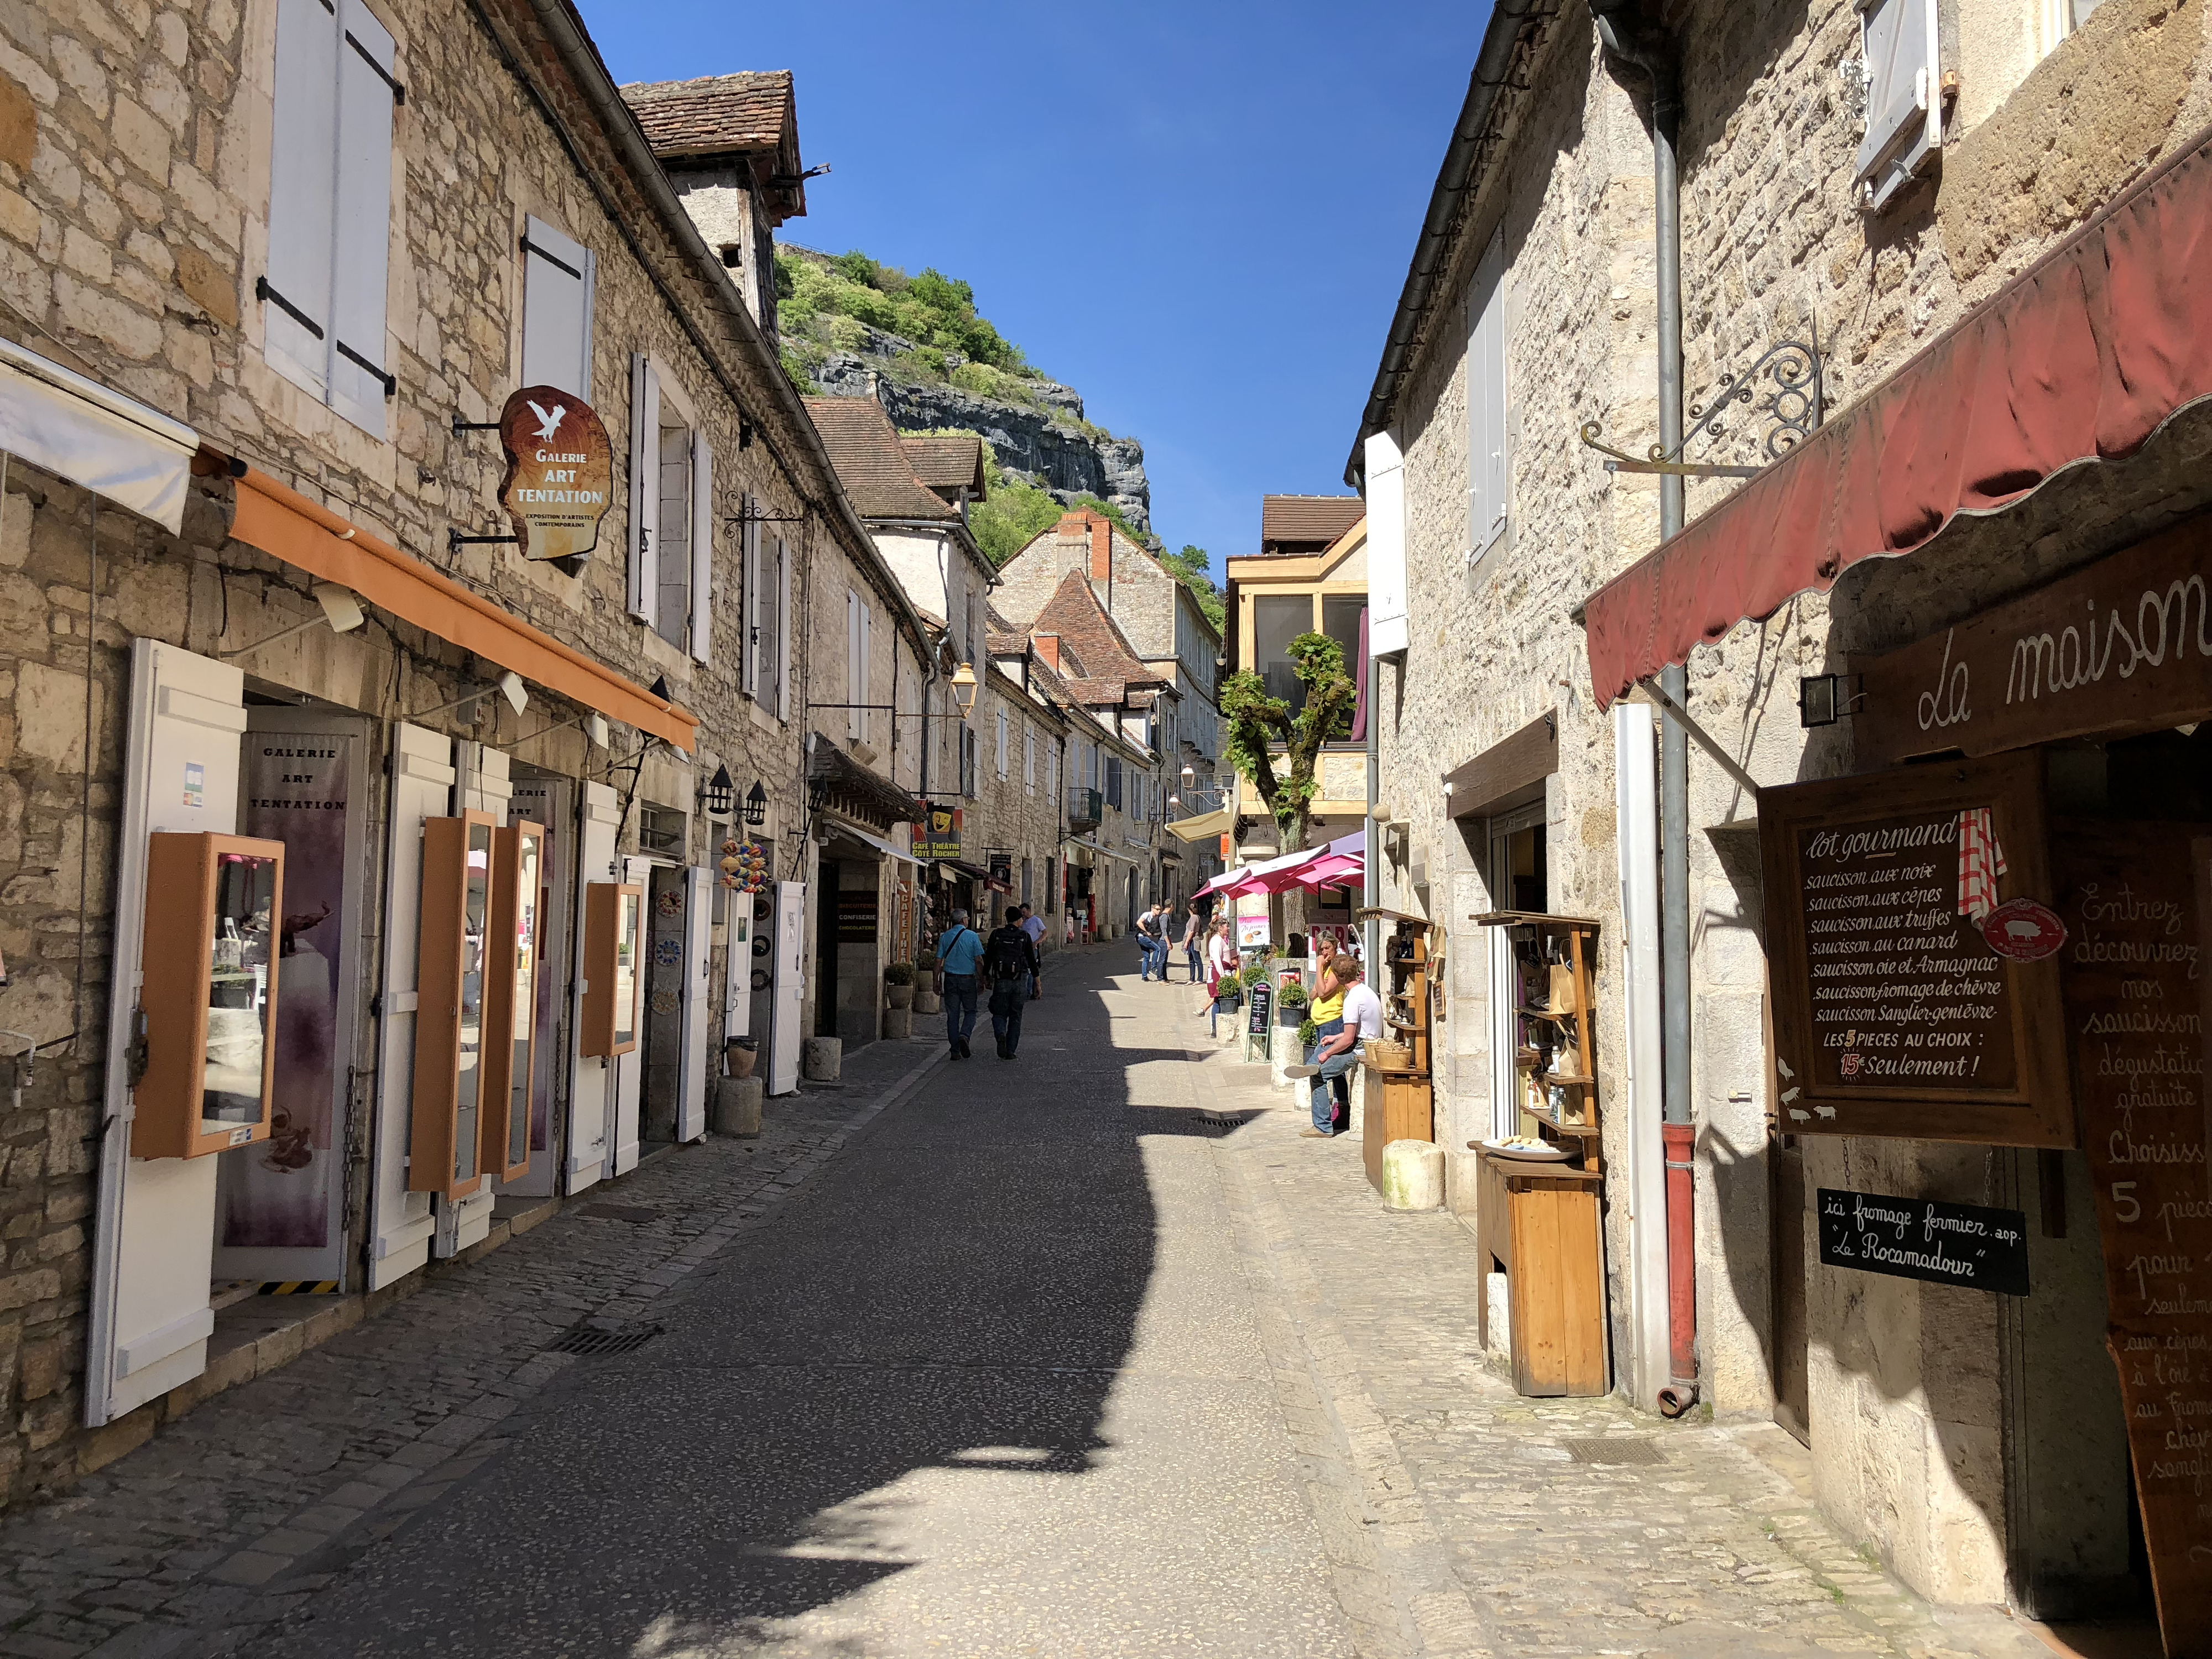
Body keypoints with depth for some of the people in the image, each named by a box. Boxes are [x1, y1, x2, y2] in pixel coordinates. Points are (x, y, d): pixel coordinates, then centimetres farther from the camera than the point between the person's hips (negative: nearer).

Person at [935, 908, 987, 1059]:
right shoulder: (973, 936, -4)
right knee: (970, 1011, 10)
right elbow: (979, 961, -7)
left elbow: (939, 961, 3)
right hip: (968, 978, -3)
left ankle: (955, 1050, 5)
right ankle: (964, 1035, -17)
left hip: (950, 979, 3)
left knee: (952, 1015, 6)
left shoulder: (945, 937, 4)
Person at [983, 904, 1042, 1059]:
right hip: (1020, 982, 0)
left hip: (1001, 981, 0)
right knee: (1015, 1017, 10)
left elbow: (988, 958, 2)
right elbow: (1032, 961, -2)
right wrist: (1037, 982, 4)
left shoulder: (996, 935, 1)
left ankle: (1001, 1035, -22)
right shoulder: (1025, 936, -2)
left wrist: (985, 977, 9)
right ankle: (1010, 1051, 8)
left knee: (999, 1014, 9)